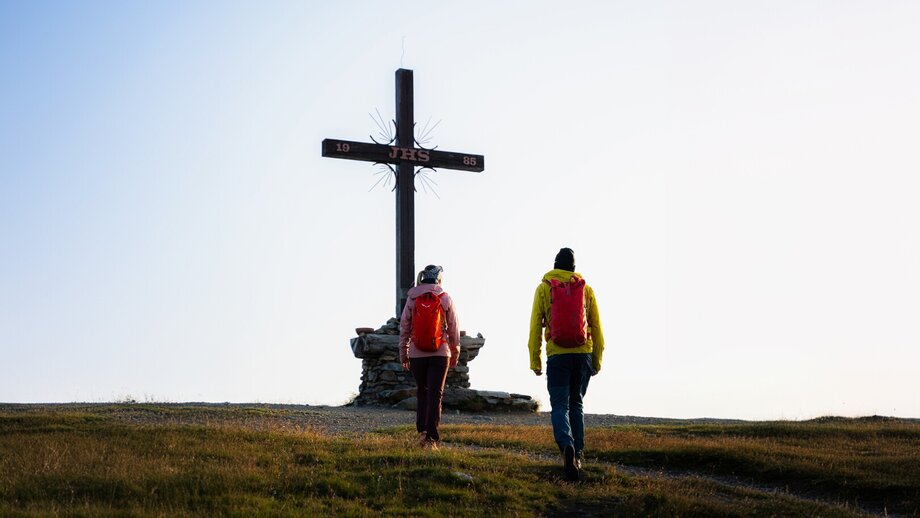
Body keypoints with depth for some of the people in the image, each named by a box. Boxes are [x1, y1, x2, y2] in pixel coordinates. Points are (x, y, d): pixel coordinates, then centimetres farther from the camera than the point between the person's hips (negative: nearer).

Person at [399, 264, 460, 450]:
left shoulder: (412, 299, 1)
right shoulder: (445, 299, -2)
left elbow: (404, 327, 4)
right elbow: (453, 328, 2)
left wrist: (403, 354, 12)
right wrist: (455, 353, 13)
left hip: (417, 353, 2)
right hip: (440, 352, -2)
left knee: (421, 392, 17)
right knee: (435, 394, 1)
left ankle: (422, 431, 8)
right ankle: (431, 437, -6)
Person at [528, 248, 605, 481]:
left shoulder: (543, 288, 3)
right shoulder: (586, 289, 8)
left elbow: (536, 326, -1)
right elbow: (596, 327, 8)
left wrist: (535, 360, 3)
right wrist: (597, 360, 15)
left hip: (557, 354, -2)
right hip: (583, 353, 2)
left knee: (560, 406, -2)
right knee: (576, 404, 16)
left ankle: (566, 445, -28)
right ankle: (577, 453, 15)